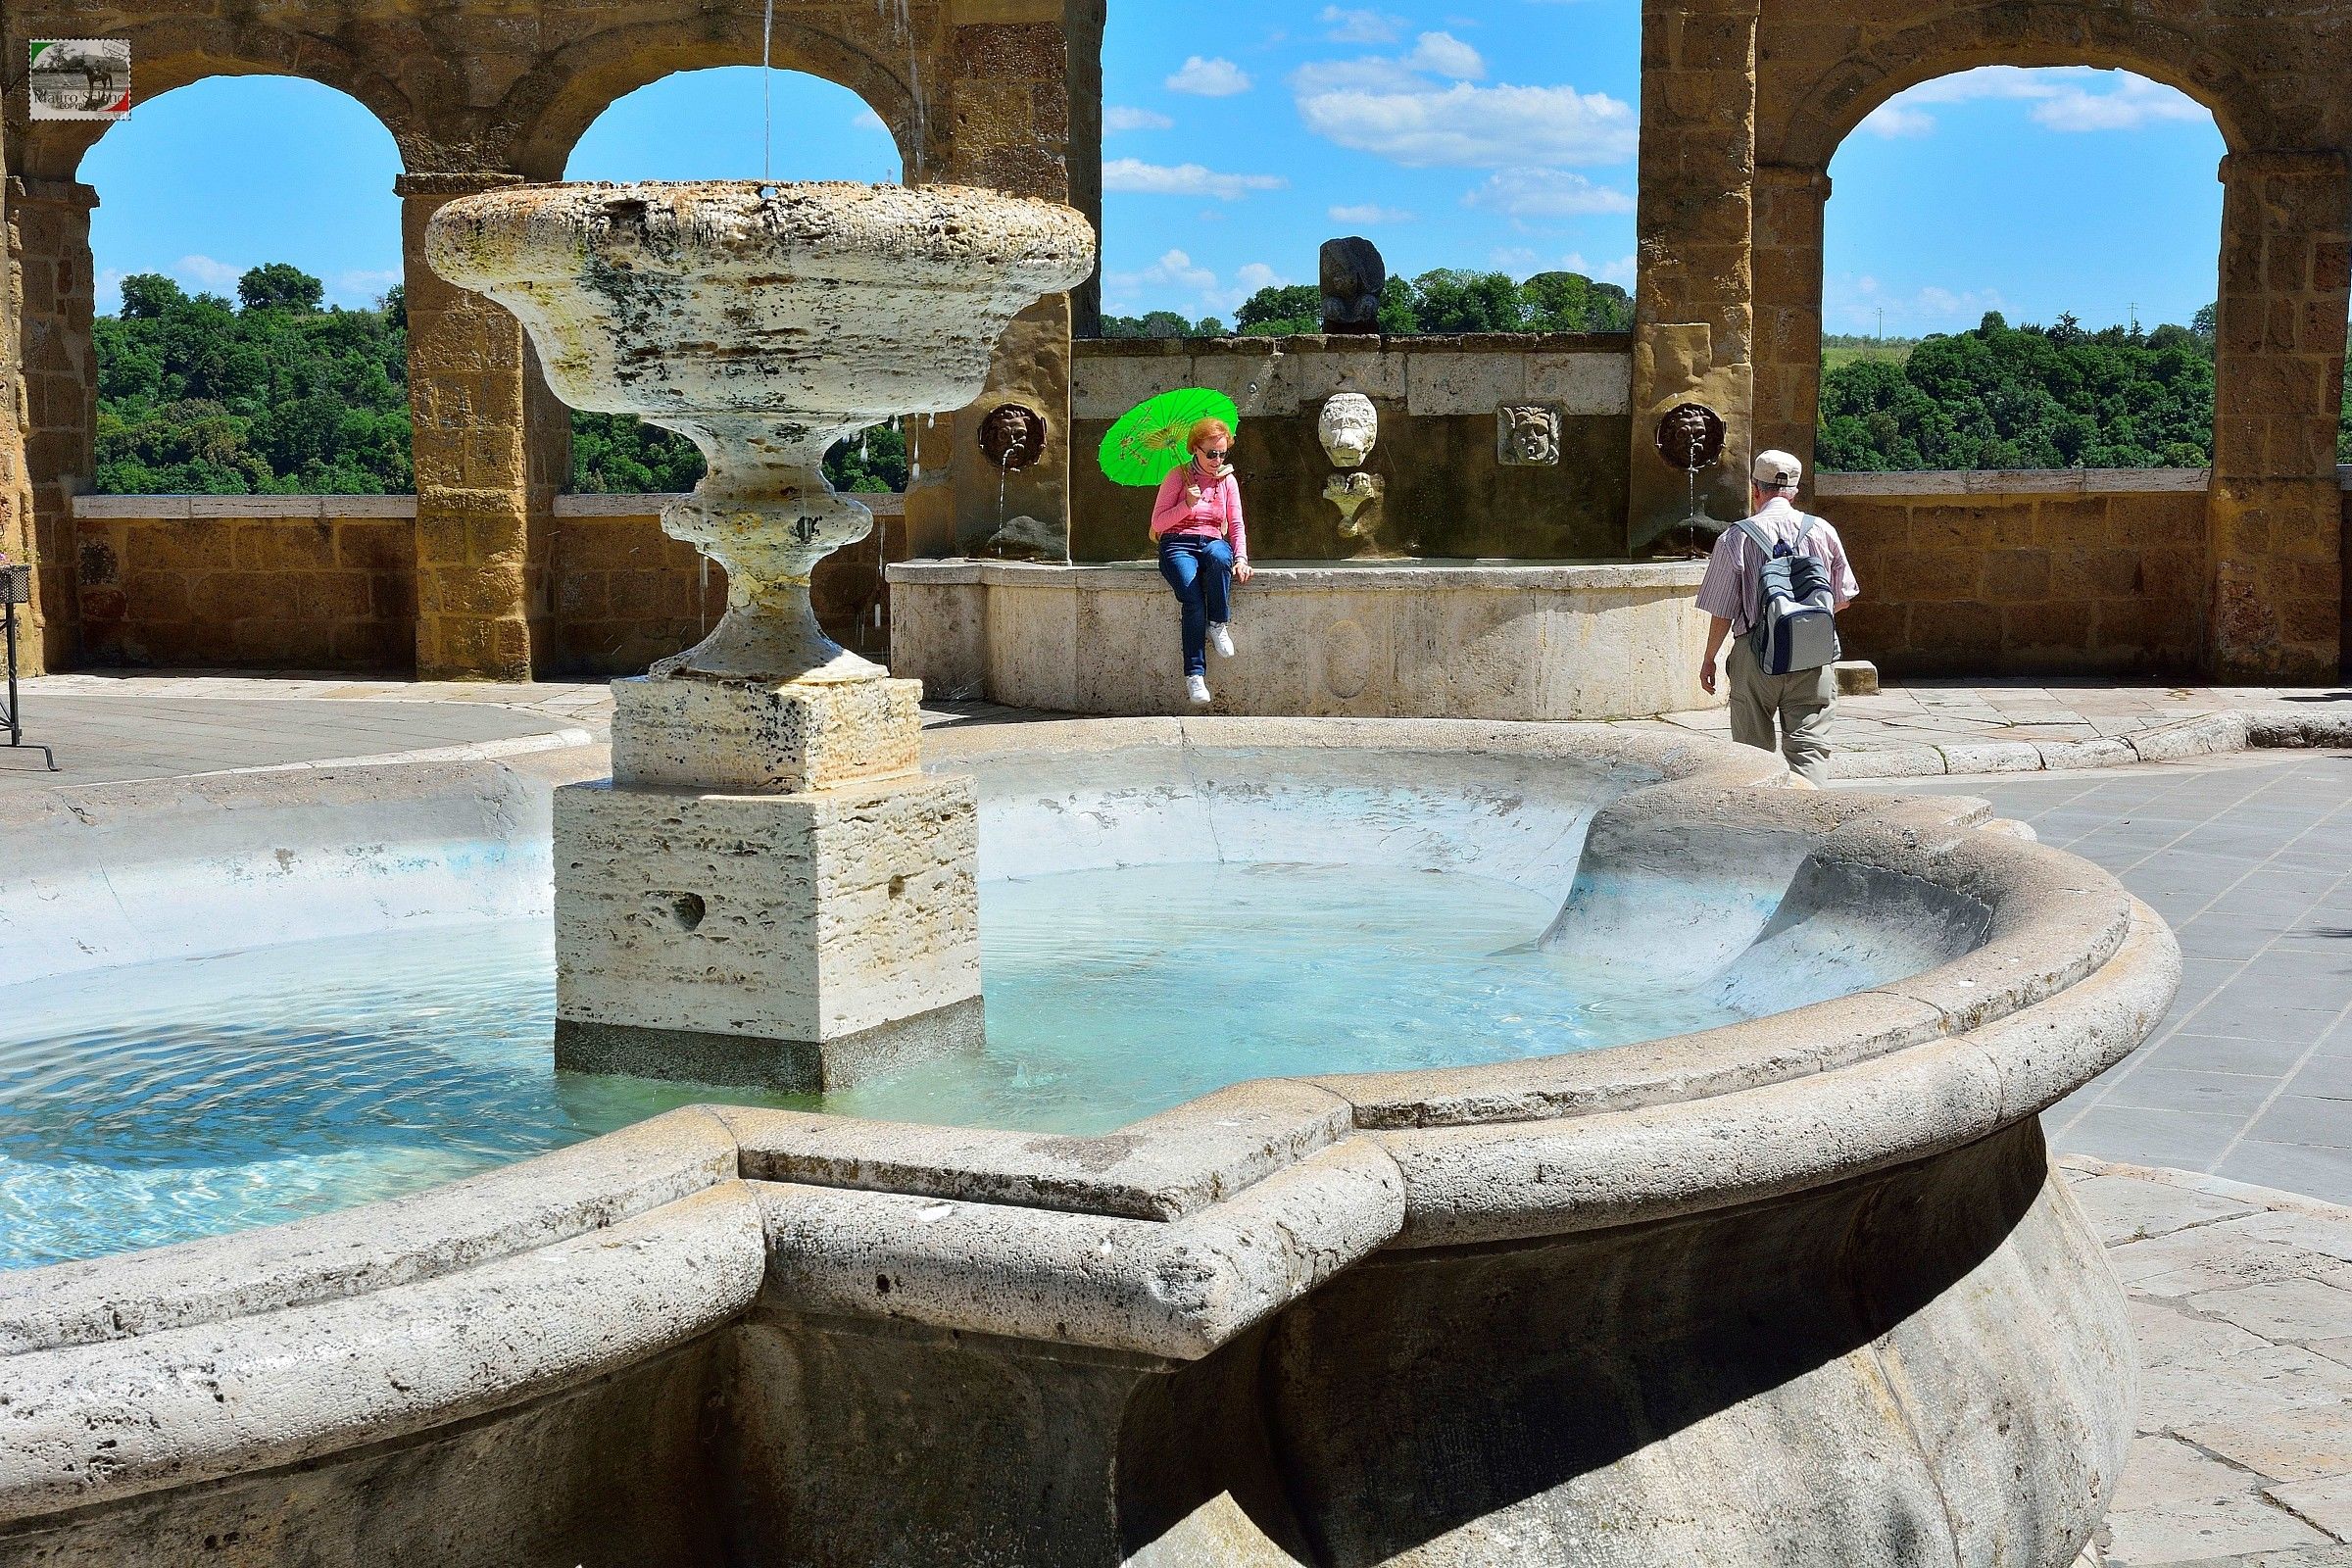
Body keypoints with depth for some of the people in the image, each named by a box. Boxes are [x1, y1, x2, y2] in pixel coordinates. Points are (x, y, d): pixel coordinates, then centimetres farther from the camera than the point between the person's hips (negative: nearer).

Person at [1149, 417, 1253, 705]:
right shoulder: (1178, 477, 6)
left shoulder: (1227, 481, 16)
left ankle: (1219, 625, -24)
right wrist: (1187, 505, -14)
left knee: (1219, 556, -40)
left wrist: (1241, 557, -6)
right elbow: (1158, 522, 2)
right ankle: (1195, 674, -32)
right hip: (1177, 544, -2)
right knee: (1193, 599, -31)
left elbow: (1236, 524, 12)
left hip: (1213, 542, 2)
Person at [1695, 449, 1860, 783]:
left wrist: (1709, 660, 12)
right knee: (1809, 745, 1)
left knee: (1753, 753, 11)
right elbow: (1843, 598, 11)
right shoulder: (1823, 531, 2)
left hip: (1755, 657, -1)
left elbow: (1722, 612, -3)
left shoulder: (1735, 538, -6)